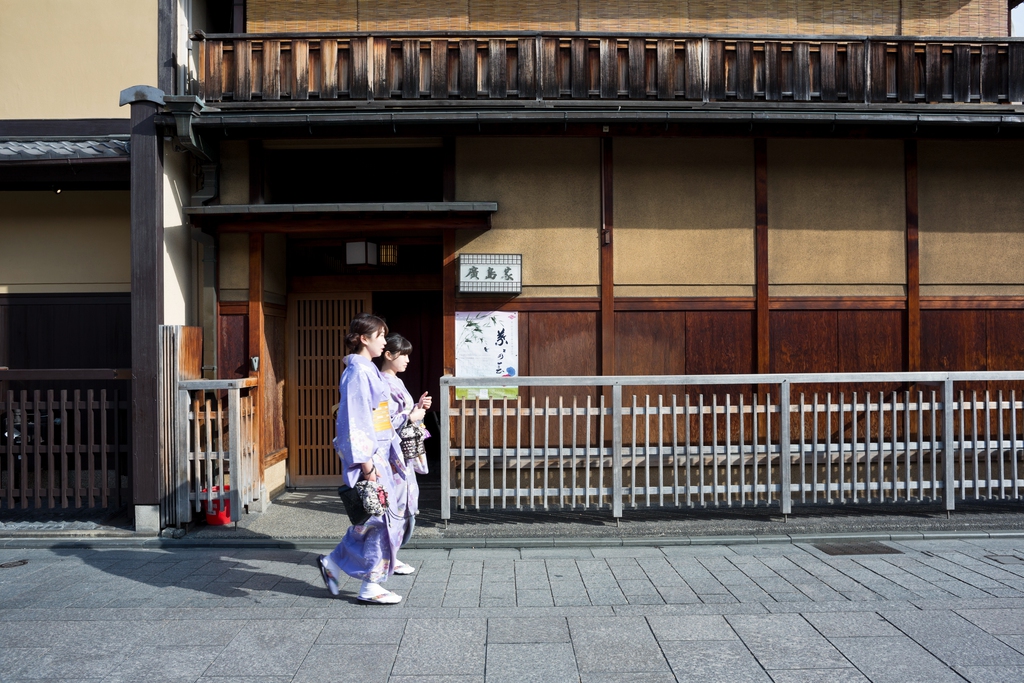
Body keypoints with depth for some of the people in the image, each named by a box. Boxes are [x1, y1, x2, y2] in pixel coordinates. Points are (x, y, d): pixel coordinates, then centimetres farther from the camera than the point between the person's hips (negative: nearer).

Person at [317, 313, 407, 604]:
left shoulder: (368, 370, 15)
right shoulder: (357, 372, -15)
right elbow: (356, 422, -20)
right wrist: (366, 464, -22)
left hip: (378, 454, 10)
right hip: (366, 456, -10)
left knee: (370, 518, 15)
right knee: (384, 518, -2)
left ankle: (333, 563, 27)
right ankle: (370, 587, 9)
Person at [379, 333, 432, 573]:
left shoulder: (396, 383, 15)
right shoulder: (383, 384, -15)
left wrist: (418, 407, 7)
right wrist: (411, 417, -14)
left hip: (404, 452, 10)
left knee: (402, 502, 12)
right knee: (394, 502, -4)